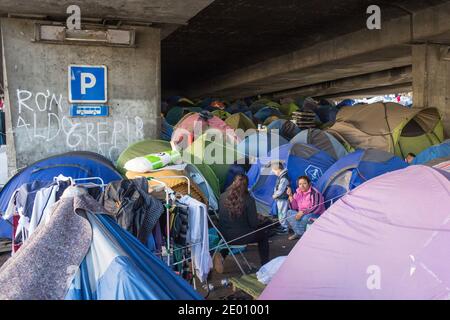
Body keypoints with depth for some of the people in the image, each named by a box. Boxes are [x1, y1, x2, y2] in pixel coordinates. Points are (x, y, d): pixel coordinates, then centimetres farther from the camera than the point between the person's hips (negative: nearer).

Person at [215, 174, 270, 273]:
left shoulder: (223, 197, -1)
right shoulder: (248, 199, -13)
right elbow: (253, 224, -11)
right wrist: (259, 218, 13)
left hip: (224, 236, 4)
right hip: (241, 236, -4)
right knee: (264, 234, 22)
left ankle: (221, 256, 13)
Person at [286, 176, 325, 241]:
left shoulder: (314, 193, -19)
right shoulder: (298, 193, 2)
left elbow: (316, 208, -24)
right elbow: (294, 207, 1)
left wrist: (303, 212, -27)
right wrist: (290, 196, -10)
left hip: (317, 215, -7)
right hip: (303, 214, 8)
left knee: (304, 218, -35)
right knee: (290, 213, -8)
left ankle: (299, 233, -8)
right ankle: (299, 233, -8)